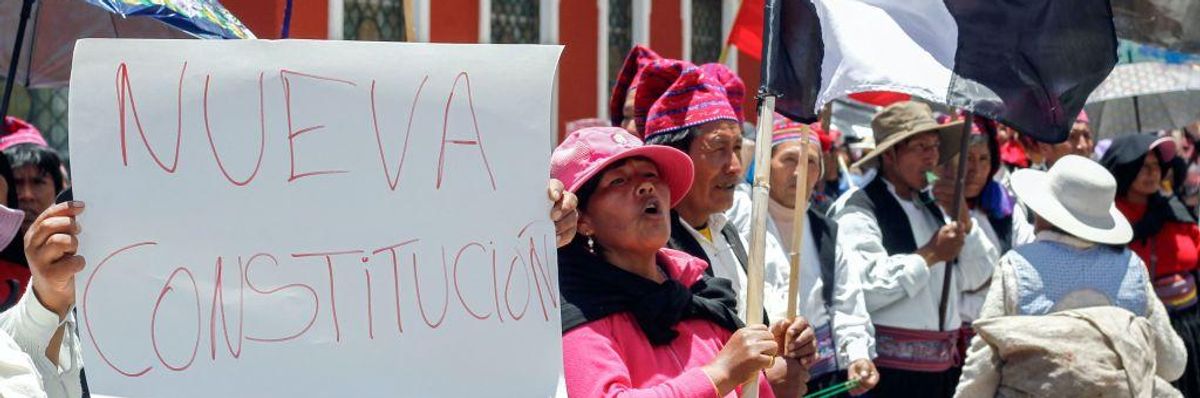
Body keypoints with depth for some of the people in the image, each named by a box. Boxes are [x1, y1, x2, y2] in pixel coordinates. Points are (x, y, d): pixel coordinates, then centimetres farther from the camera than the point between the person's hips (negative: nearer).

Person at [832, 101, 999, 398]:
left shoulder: (933, 208, 19)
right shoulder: (859, 209, -7)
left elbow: (977, 276, 16)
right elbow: (862, 288, -22)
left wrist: (963, 217, 3)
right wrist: (930, 255, -13)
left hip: (944, 365, 7)